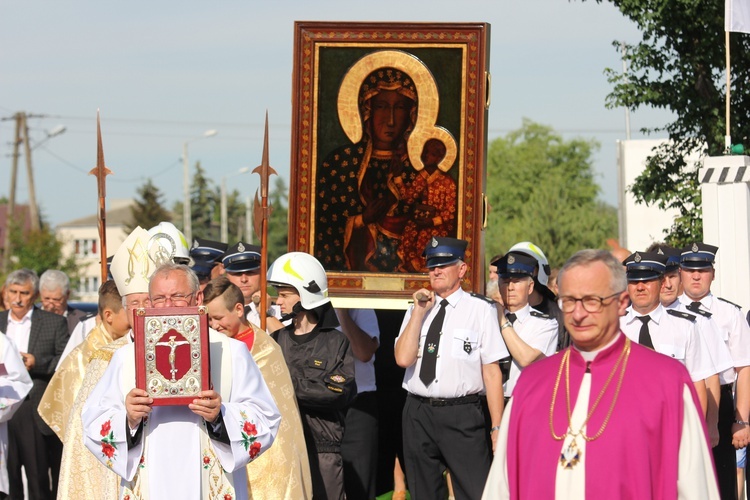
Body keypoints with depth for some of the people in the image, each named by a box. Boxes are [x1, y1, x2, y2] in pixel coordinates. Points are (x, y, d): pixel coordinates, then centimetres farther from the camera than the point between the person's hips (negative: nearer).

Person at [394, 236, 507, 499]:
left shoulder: (481, 309, -4)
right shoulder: (418, 308, 10)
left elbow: (492, 370, -6)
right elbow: (403, 358, -3)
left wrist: (497, 427, -9)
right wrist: (420, 311, -7)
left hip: (462, 416, -5)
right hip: (418, 413, 5)